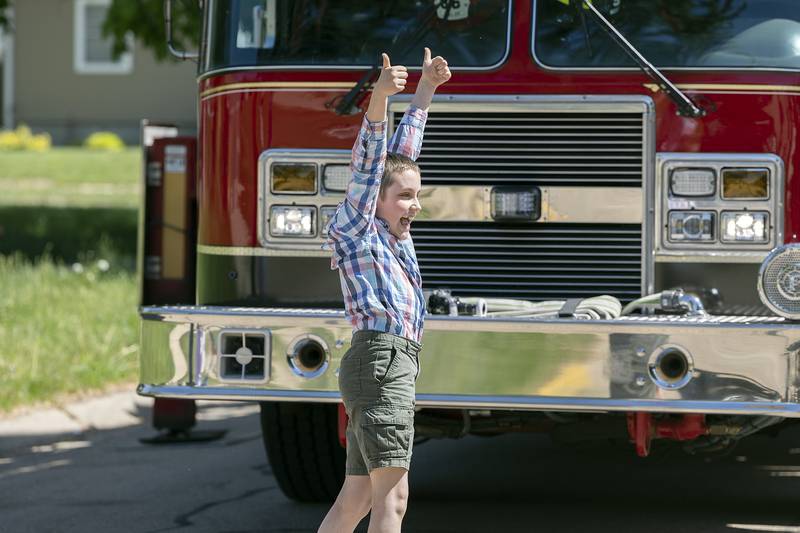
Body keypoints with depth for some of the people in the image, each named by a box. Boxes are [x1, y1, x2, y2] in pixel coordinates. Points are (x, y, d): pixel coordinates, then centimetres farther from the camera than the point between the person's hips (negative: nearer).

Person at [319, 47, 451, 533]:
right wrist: (380, 97, -25)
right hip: (381, 360, -9)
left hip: (395, 367, 9)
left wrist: (426, 90, 28)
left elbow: (403, 151, 24)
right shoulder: (356, 228, -1)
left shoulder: (395, 235, 18)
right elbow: (369, 162, -13)